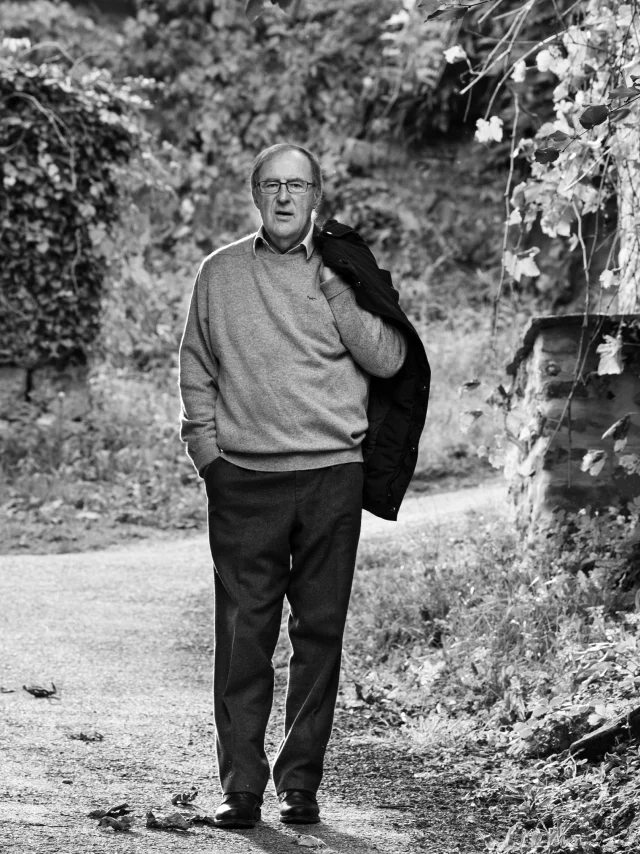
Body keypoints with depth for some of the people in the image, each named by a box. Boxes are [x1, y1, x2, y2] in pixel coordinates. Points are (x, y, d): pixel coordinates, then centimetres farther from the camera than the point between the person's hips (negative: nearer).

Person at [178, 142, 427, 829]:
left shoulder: (343, 271, 6)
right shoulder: (221, 273, 8)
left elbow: (389, 360, -4)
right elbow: (196, 371, 15)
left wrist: (335, 291, -10)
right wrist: (207, 450, 5)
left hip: (332, 478, 0)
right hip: (243, 481, 0)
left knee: (319, 633, 2)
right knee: (242, 636, -4)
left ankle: (301, 781, 9)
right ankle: (240, 785, 0)